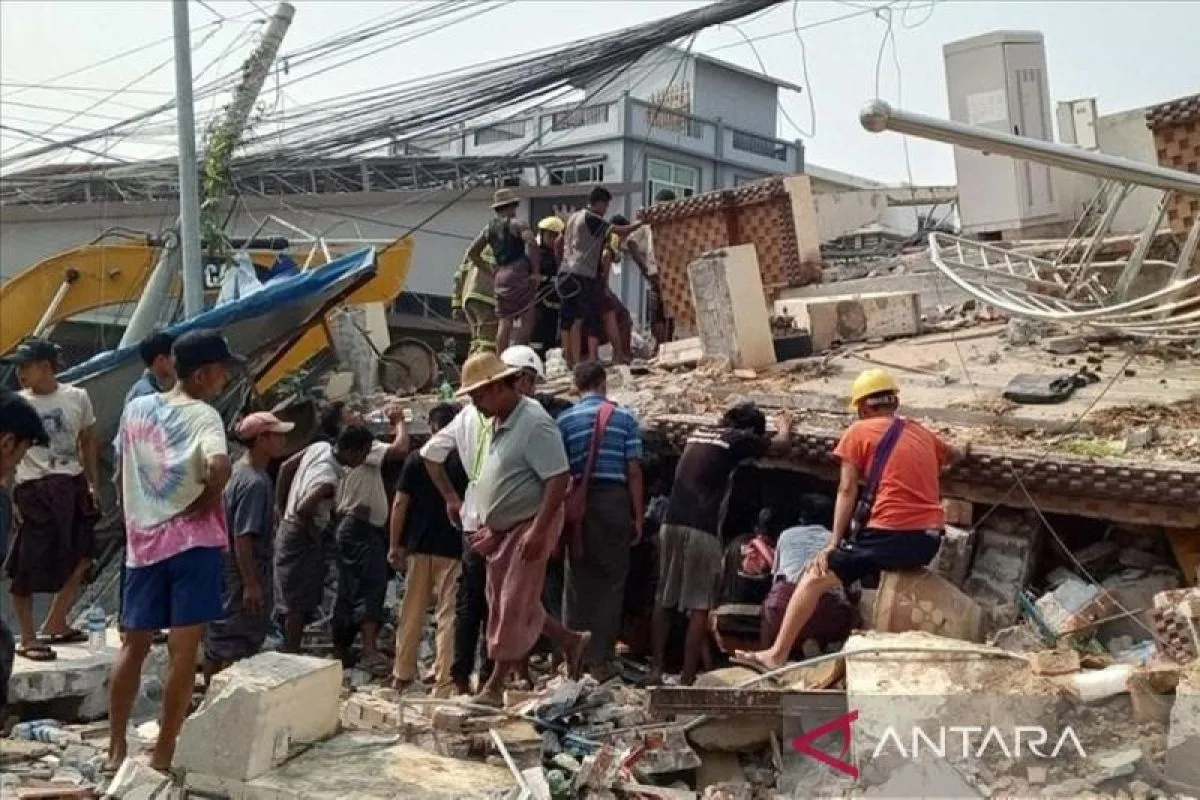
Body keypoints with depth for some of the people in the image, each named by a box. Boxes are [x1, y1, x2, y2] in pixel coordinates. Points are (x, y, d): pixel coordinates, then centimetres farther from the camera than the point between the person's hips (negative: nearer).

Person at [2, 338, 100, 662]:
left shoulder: (77, 397, 3)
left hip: (72, 486, 4)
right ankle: (27, 639, 12)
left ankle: (55, 626, 27)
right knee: (26, 569, 0)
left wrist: (94, 485, 10)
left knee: (80, 560, 9)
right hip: (34, 490, -4)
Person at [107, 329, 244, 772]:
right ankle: (162, 755, 6)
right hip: (192, 542, -6)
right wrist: (208, 500, -12)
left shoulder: (135, 409, 8)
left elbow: (124, 473, 14)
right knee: (183, 651, 1)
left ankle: (116, 749, 19)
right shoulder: (203, 416, -11)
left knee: (133, 645, 15)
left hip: (142, 542, 6)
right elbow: (219, 466, -30)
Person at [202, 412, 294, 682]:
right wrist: (251, 584, -22)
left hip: (226, 571, 10)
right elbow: (242, 538, -24)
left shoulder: (239, 469, 8)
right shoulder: (255, 482, -22)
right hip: (242, 575, -10)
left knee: (217, 640, 16)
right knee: (238, 648, -2)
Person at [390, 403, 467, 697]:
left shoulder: (416, 460, 0)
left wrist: (395, 545, 3)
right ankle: (443, 683, 0)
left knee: (411, 613, 14)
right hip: (454, 549, -2)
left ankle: (402, 675, 23)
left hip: (419, 547, 2)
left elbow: (400, 503, -2)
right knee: (448, 616, 2)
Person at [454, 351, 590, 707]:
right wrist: (490, 526, 19)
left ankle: (494, 686, 7)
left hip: (528, 528, -10)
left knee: (513, 607, -2)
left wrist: (537, 531, -26)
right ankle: (571, 641, 28)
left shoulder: (534, 423, -20)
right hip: (503, 530, 10)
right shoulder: (500, 423, 10)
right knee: (503, 602, 15)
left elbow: (558, 480, -24)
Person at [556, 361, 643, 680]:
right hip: (615, 501, -1)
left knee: (577, 582, 10)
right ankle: (600, 660, 5)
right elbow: (634, 471, 0)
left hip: (579, 502, 1)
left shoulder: (566, 420, 4)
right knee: (611, 582, 5)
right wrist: (637, 517, 4)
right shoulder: (625, 418, 3)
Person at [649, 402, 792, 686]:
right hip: (701, 530, -6)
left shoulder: (698, 434, 20)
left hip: (671, 524, 6)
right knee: (699, 606, -1)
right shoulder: (740, 438, 3)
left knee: (664, 600, 14)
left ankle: (656, 668, 15)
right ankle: (687, 679, -2)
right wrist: (784, 425, 44)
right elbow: (781, 444, 19)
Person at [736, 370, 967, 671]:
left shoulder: (858, 432, 4)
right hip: (930, 540, 6)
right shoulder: (922, 433, 19)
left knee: (814, 578, 2)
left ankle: (777, 655, -1)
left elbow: (847, 491, -1)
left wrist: (833, 544, -1)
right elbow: (955, 456, 38)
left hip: (891, 536, -6)